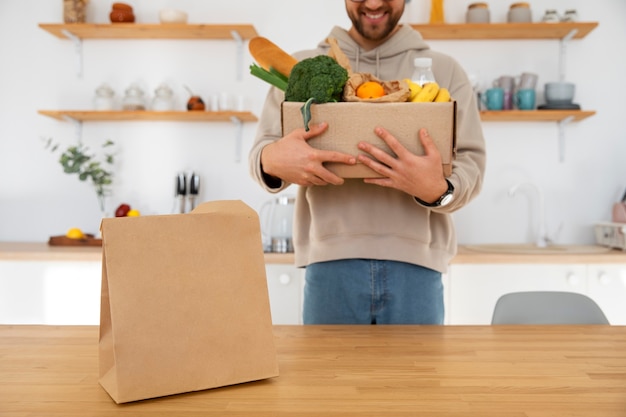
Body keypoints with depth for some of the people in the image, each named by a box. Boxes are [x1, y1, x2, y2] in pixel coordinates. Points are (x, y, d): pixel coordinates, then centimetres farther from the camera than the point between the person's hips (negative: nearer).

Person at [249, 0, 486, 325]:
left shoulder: (445, 71, 10)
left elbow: (472, 164, 4)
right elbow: (260, 152, 7)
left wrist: (437, 191, -19)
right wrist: (272, 161, -18)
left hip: (415, 263, 1)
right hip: (329, 262, 0)